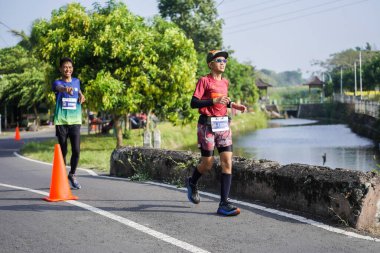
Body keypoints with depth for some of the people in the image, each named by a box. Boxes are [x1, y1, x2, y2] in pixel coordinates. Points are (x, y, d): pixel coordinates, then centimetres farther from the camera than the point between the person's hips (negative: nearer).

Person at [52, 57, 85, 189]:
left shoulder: (77, 81, 11)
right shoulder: (57, 83, -2)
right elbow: (59, 88, -28)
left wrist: (81, 96, 7)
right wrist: (66, 89, -53)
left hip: (75, 122, 2)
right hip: (61, 122, -2)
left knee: (76, 151, -5)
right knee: (63, 151, 3)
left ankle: (72, 175, 17)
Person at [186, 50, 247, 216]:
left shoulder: (225, 82, 13)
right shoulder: (204, 81, -6)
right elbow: (194, 103, -13)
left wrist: (234, 105, 11)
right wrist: (214, 101, -21)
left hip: (223, 124, 6)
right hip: (207, 125, -5)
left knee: (227, 163, -6)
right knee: (207, 164, 2)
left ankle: (224, 204, -6)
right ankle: (192, 183, 35)